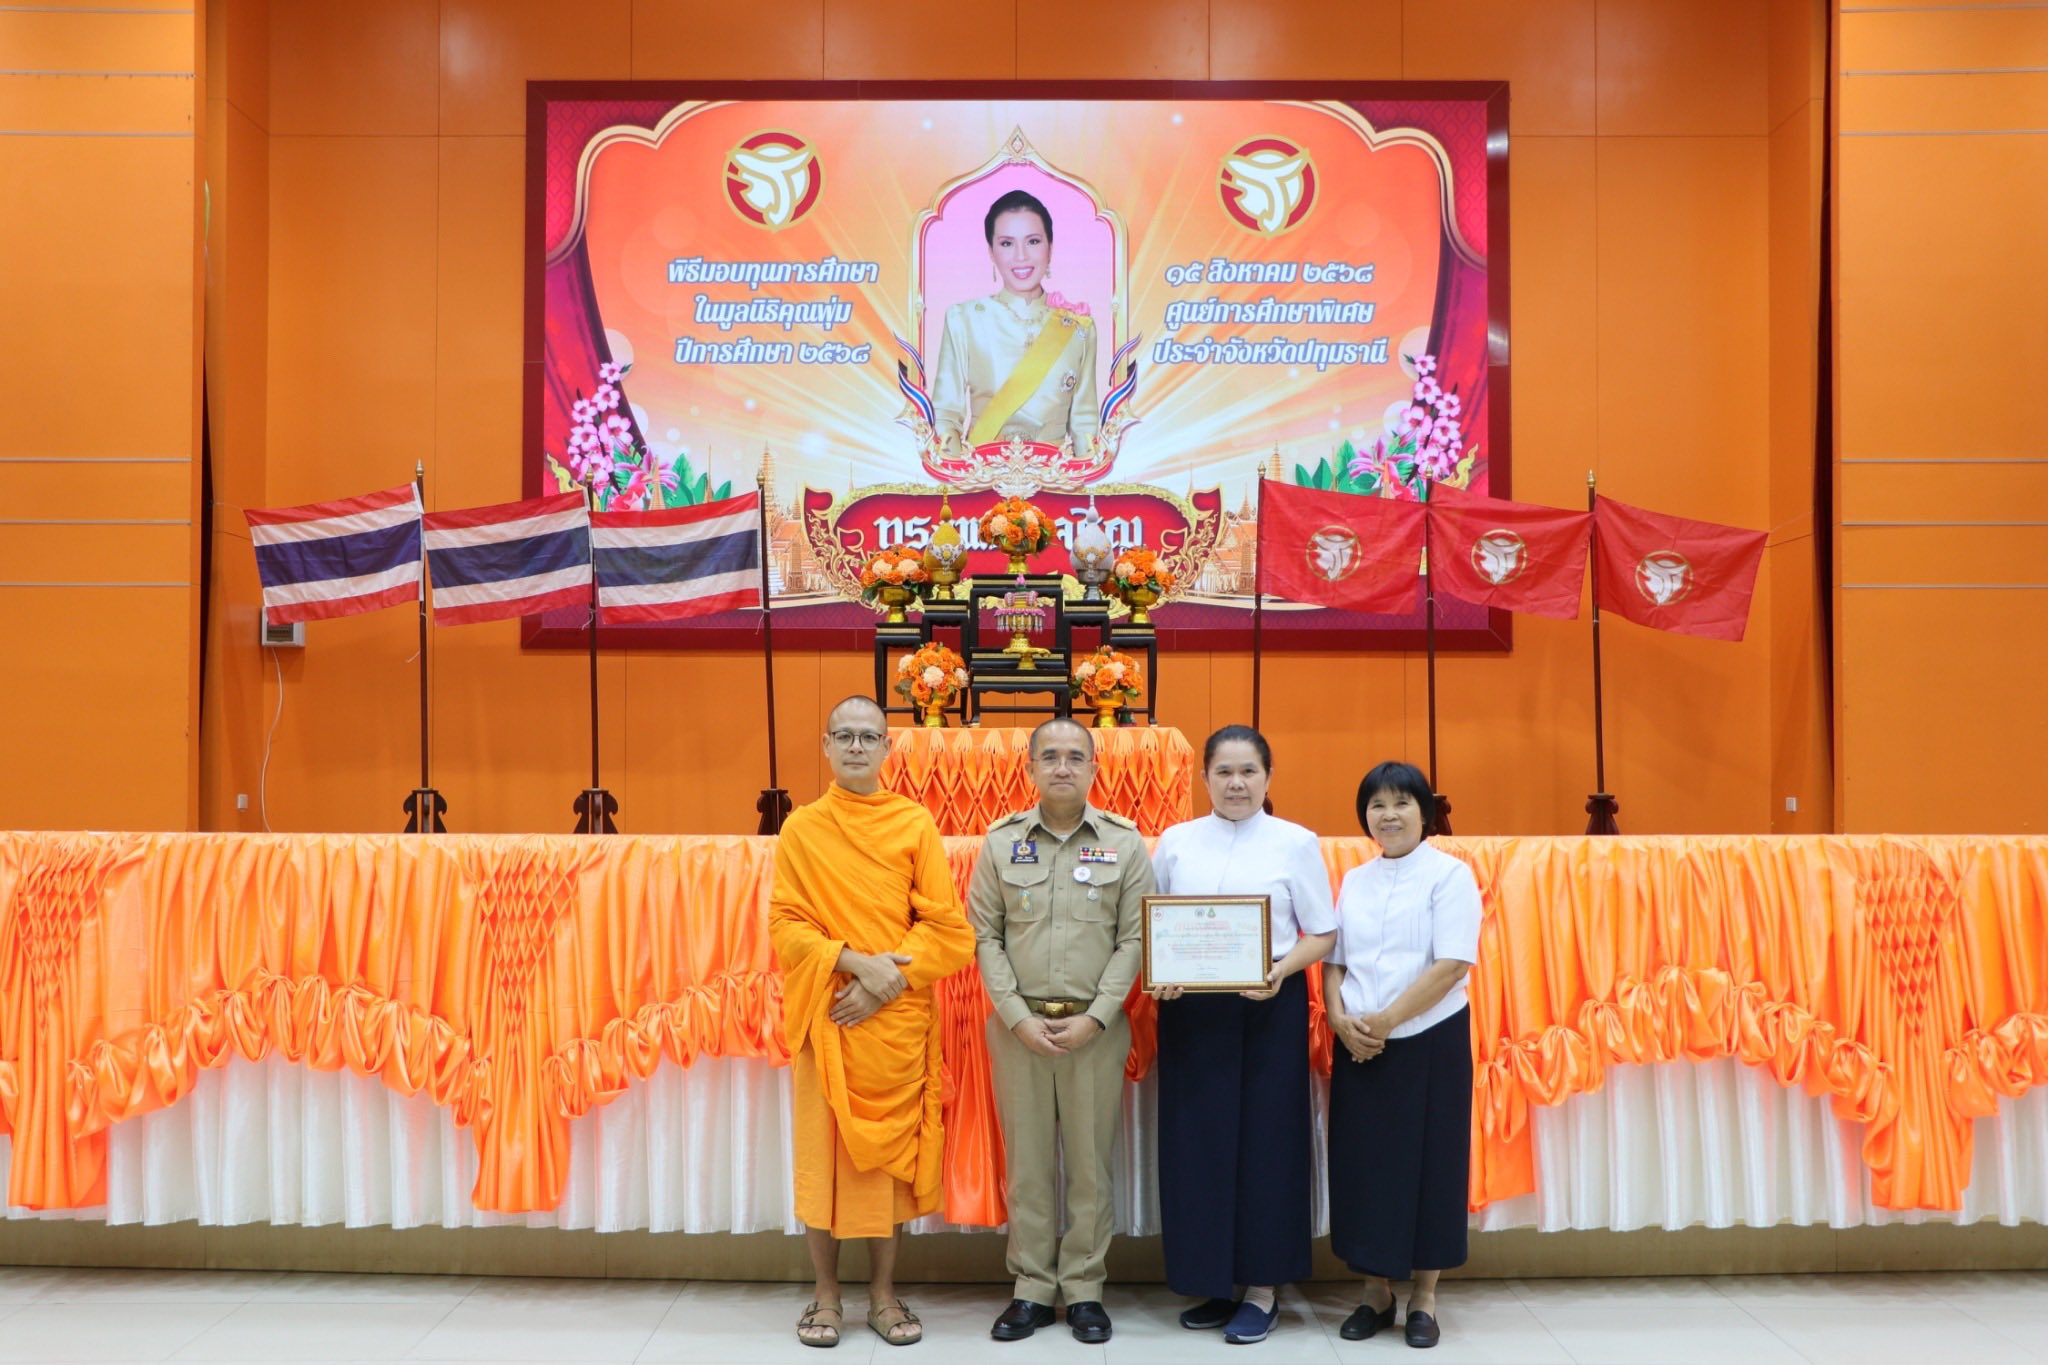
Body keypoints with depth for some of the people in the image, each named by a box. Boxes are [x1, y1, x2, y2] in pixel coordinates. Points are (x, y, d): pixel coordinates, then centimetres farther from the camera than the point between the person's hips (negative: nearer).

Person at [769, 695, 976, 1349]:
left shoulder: (915, 823, 2)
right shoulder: (801, 828, 2)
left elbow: (946, 926, -2)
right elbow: (786, 926, -3)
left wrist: (888, 982, -13)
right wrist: (856, 963, -16)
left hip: (898, 1018, 0)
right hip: (827, 1016, 0)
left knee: (891, 1149, 7)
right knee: (823, 1149, 4)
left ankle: (883, 1293, 22)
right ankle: (826, 1294, 20)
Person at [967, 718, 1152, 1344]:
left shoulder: (1126, 843, 1)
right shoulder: (1001, 841, 3)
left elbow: (1134, 940, -1)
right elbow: (984, 937, 2)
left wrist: (1093, 1018, -10)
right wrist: (1019, 1017, -8)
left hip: (1096, 1027, -1)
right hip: (1018, 1024, 1)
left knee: (1091, 1161, 6)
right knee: (1027, 1160, 7)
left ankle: (1084, 1288, 19)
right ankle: (1032, 1288, 19)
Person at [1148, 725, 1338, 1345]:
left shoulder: (1297, 843, 1)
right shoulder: (1174, 842, 6)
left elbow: (1322, 934, 1)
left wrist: (1282, 970, -17)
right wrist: (1157, 974, -11)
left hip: (1270, 1006, -2)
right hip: (1191, 1008, 2)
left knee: (1266, 1138, 2)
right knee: (1195, 1138, 4)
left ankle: (1263, 1287, 16)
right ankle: (1211, 1282, 19)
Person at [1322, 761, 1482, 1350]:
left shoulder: (1450, 875, -6)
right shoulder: (1354, 880, 10)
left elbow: (1452, 964, -14)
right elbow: (1333, 959, 11)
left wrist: (1385, 1021, -16)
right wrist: (1341, 1019, -7)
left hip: (1428, 1041, -4)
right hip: (1358, 1046, 4)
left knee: (1426, 1163, 3)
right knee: (1362, 1162, 6)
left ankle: (1423, 1298, 18)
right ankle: (1375, 1291, 21)